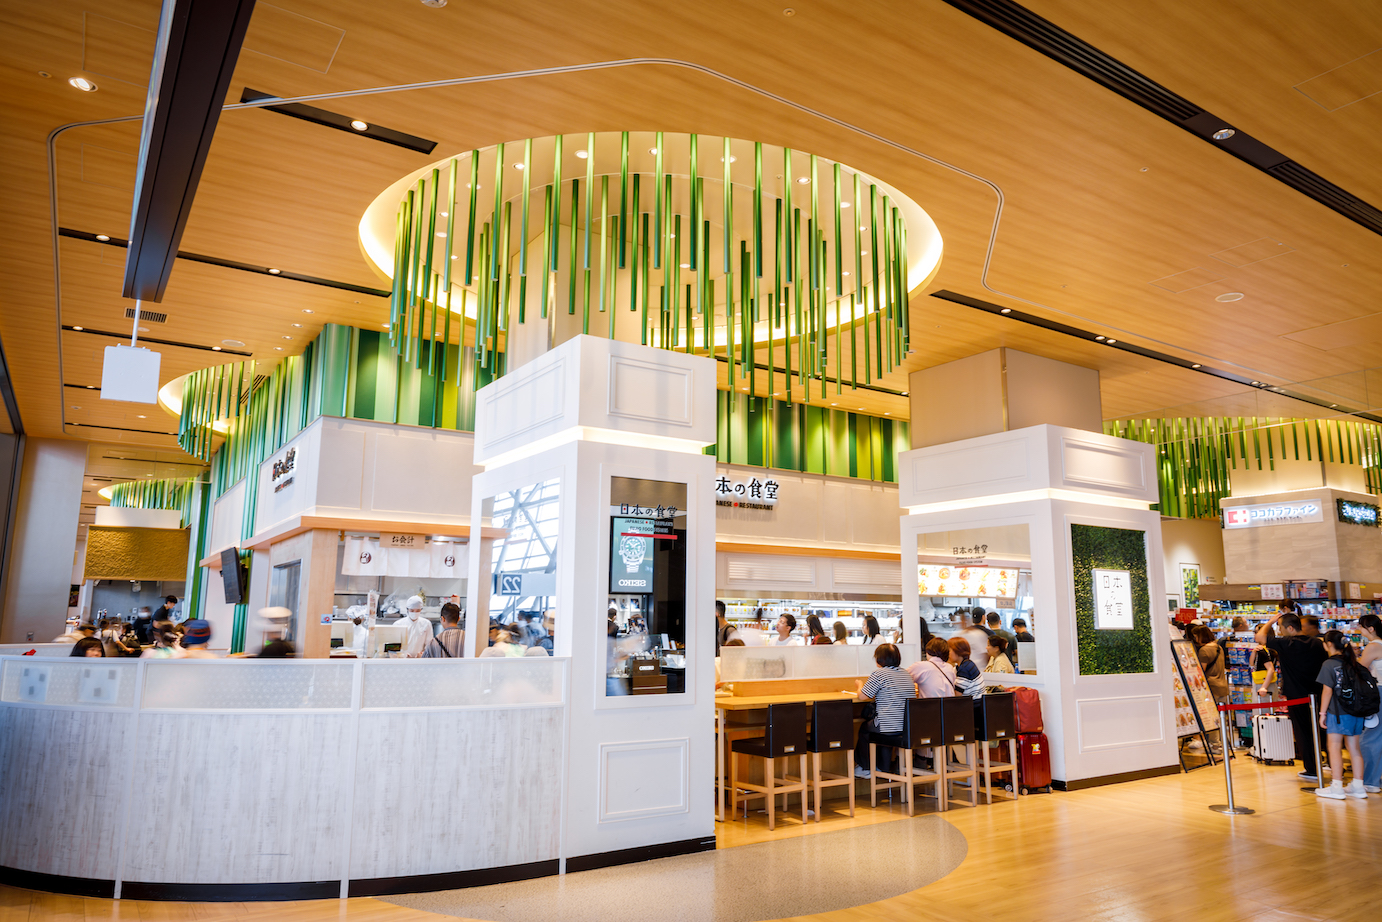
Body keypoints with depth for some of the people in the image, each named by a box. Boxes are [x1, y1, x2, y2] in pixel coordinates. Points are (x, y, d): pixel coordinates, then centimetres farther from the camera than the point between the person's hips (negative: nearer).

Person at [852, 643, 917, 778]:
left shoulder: (878, 674, -9)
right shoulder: (906, 674, 12)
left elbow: (862, 696, -7)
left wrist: (860, 684, 13)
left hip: (890, 728, -7)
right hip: (910, 726, 7)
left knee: (864, 729, 21)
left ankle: (865, 769, 33)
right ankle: (884, 768, 36)